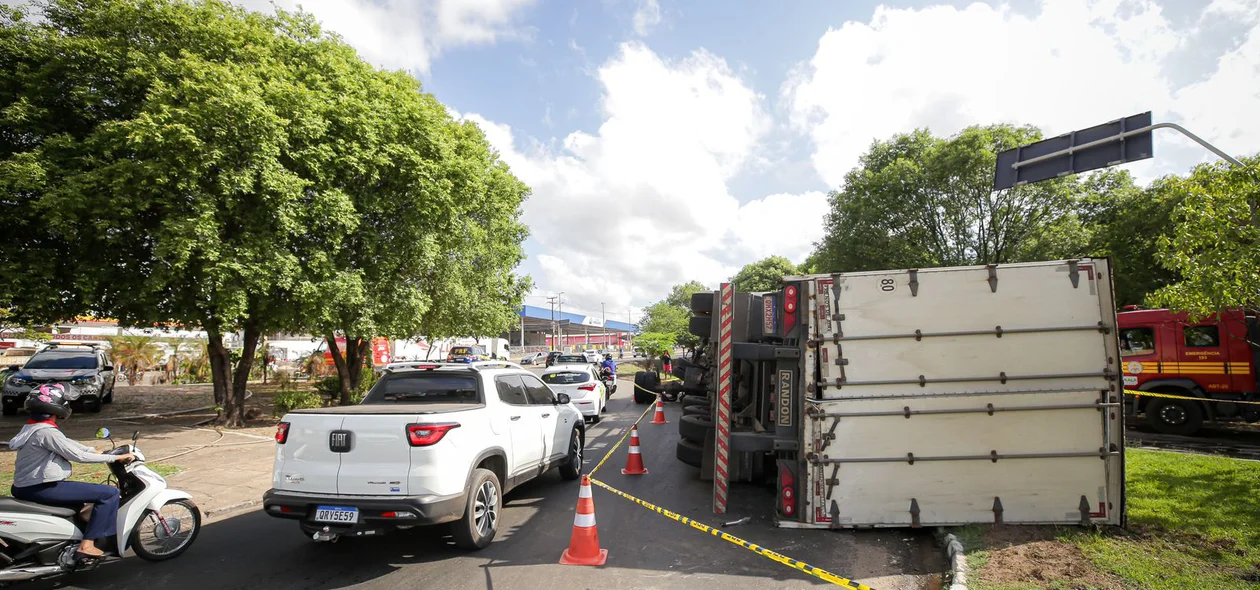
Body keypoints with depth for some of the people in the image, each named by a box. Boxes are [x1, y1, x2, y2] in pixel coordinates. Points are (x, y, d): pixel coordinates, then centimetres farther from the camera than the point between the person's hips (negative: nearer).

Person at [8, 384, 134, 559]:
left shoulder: (31, 427, 10)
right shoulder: (47, 432, -21)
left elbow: (68, 444, 15)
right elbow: (77, 455, -20)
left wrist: (97, 451, 11)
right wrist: (115, 457, -13)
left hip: (24, 488, 11)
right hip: (41, 489, -11)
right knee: (109, 493, -15)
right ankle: (87, 544, -14)